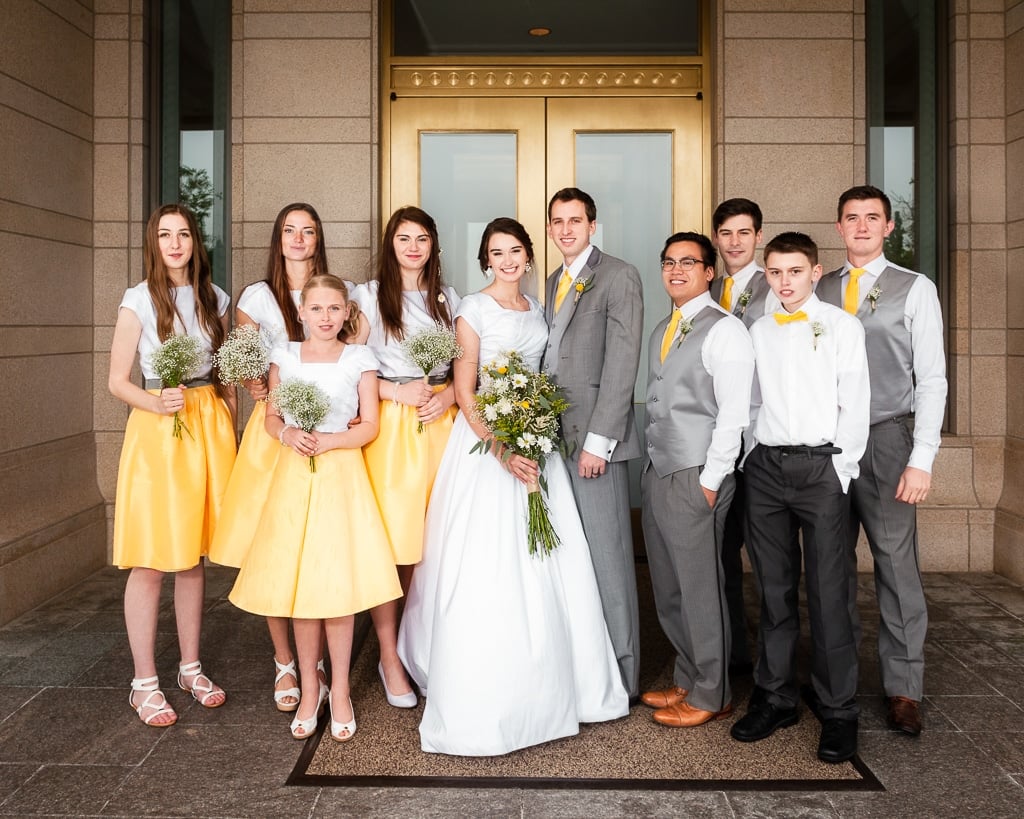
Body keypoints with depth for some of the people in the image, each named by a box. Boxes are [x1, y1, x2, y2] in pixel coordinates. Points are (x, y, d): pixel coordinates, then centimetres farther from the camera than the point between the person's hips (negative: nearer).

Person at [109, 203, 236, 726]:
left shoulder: (214, 298, 9)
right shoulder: (139, 300, -3)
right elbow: (117, 381, -3)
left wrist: (228, 430, 9)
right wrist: (156, 403, -21)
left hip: (209, 426, 4)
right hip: (157, 428, -4)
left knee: (193, 556, 11)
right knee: (150, 560, -2)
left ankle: (191, 668, 23)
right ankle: (144, 683, 10)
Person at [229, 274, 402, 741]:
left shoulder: (359, 359, 3)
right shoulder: (284, 356, 9)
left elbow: (370, 426, 1)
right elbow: (271, 417, 11)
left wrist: (329, 440, -14)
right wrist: (288, 434, -10)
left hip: (342, 474, -2)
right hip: (294, 474, 2)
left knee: (338, 582, -3)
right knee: (297, 582, 3)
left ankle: (339, 692, 11)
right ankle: (310, 688, 18)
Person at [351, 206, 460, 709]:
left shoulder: (448, 300, 15)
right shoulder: (370, 296, 5)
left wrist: (449, 395, -5)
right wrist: (398, 392, -13)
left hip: (440, 423, 3)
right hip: (388, 425, -3)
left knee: (433, 541, 5)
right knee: (388, 542, -5)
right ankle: (389, 658, 7)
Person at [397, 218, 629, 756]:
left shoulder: (536, 310, 13)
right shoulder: (474, 309, -5)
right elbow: (464, 392, -10)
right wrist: (501, 450, -20)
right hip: (485, 440, -6)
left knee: (544, 570, 7)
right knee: (485, 572, -6)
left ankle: (543, 689, 22)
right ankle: (480, 701, 6)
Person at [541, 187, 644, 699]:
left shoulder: (619, 277, -5)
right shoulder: (553, 282, 19)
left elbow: (622, 364, -12)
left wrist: (598, 440, -16)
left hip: (593, 439, -7)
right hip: (553, 436, 7)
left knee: (607, 557, 0)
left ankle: (619, 675, 12)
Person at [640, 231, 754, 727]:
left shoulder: (724, 330, -8)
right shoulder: (661, 331, 17)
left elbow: (733, 412, -13)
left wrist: (710, 480, -16)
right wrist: (650, 468, 11)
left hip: (695, 477, -8)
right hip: (656, 474, 8)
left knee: (700, 587, 0)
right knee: (668, 588, 14)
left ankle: (711, 696, 14)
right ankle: (687, 680, 28)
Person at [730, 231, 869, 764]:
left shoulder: (843, 326, 3)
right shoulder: (758, 332, 13)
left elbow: (855, 406, -1)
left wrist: (841, 471, -7)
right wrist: (753, 459, 7)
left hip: (821, 465, -3)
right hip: (766, 466, 4)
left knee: (827, 592, -4)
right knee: (774, 587, 8)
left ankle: (838, 711, 6)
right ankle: (775, 696, 18)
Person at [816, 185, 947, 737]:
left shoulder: (915, 290, 4)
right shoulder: (818, 291, 13)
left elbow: (932, 378, -1)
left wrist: (922, 460, -9)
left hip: (885, 441, -3)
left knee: (896, 563, -2)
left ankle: (904, 690, 10)